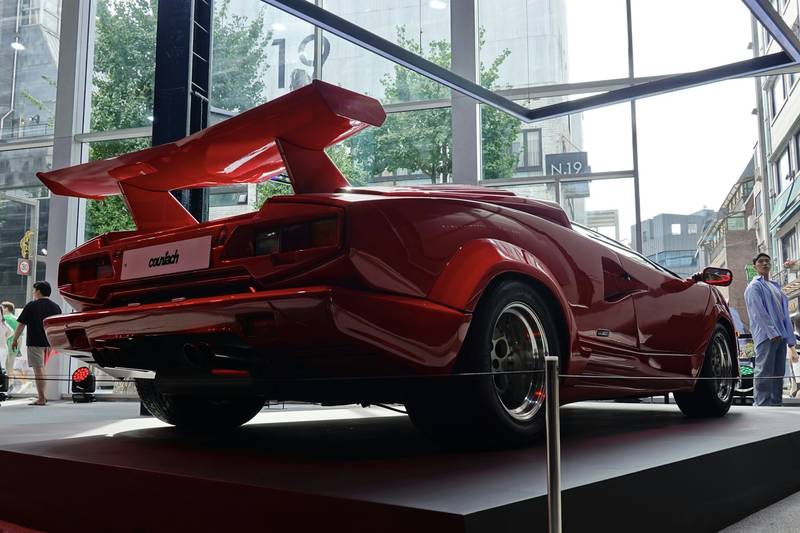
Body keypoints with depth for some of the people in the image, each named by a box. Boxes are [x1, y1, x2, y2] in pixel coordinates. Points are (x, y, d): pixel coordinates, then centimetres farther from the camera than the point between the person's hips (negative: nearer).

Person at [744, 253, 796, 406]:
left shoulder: (775, 286, 23)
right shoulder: (754, 286, -1)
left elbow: (784, 312, 21)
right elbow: (759, 312, -12)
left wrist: (790, 337, 13)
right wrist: (772, 332, -21)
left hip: (780, 335, 8)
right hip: (766, 335, -8)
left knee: (778, 372, 9)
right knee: (764, 371, -10)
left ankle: (776, 402, 15)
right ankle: (761, 404, -11)